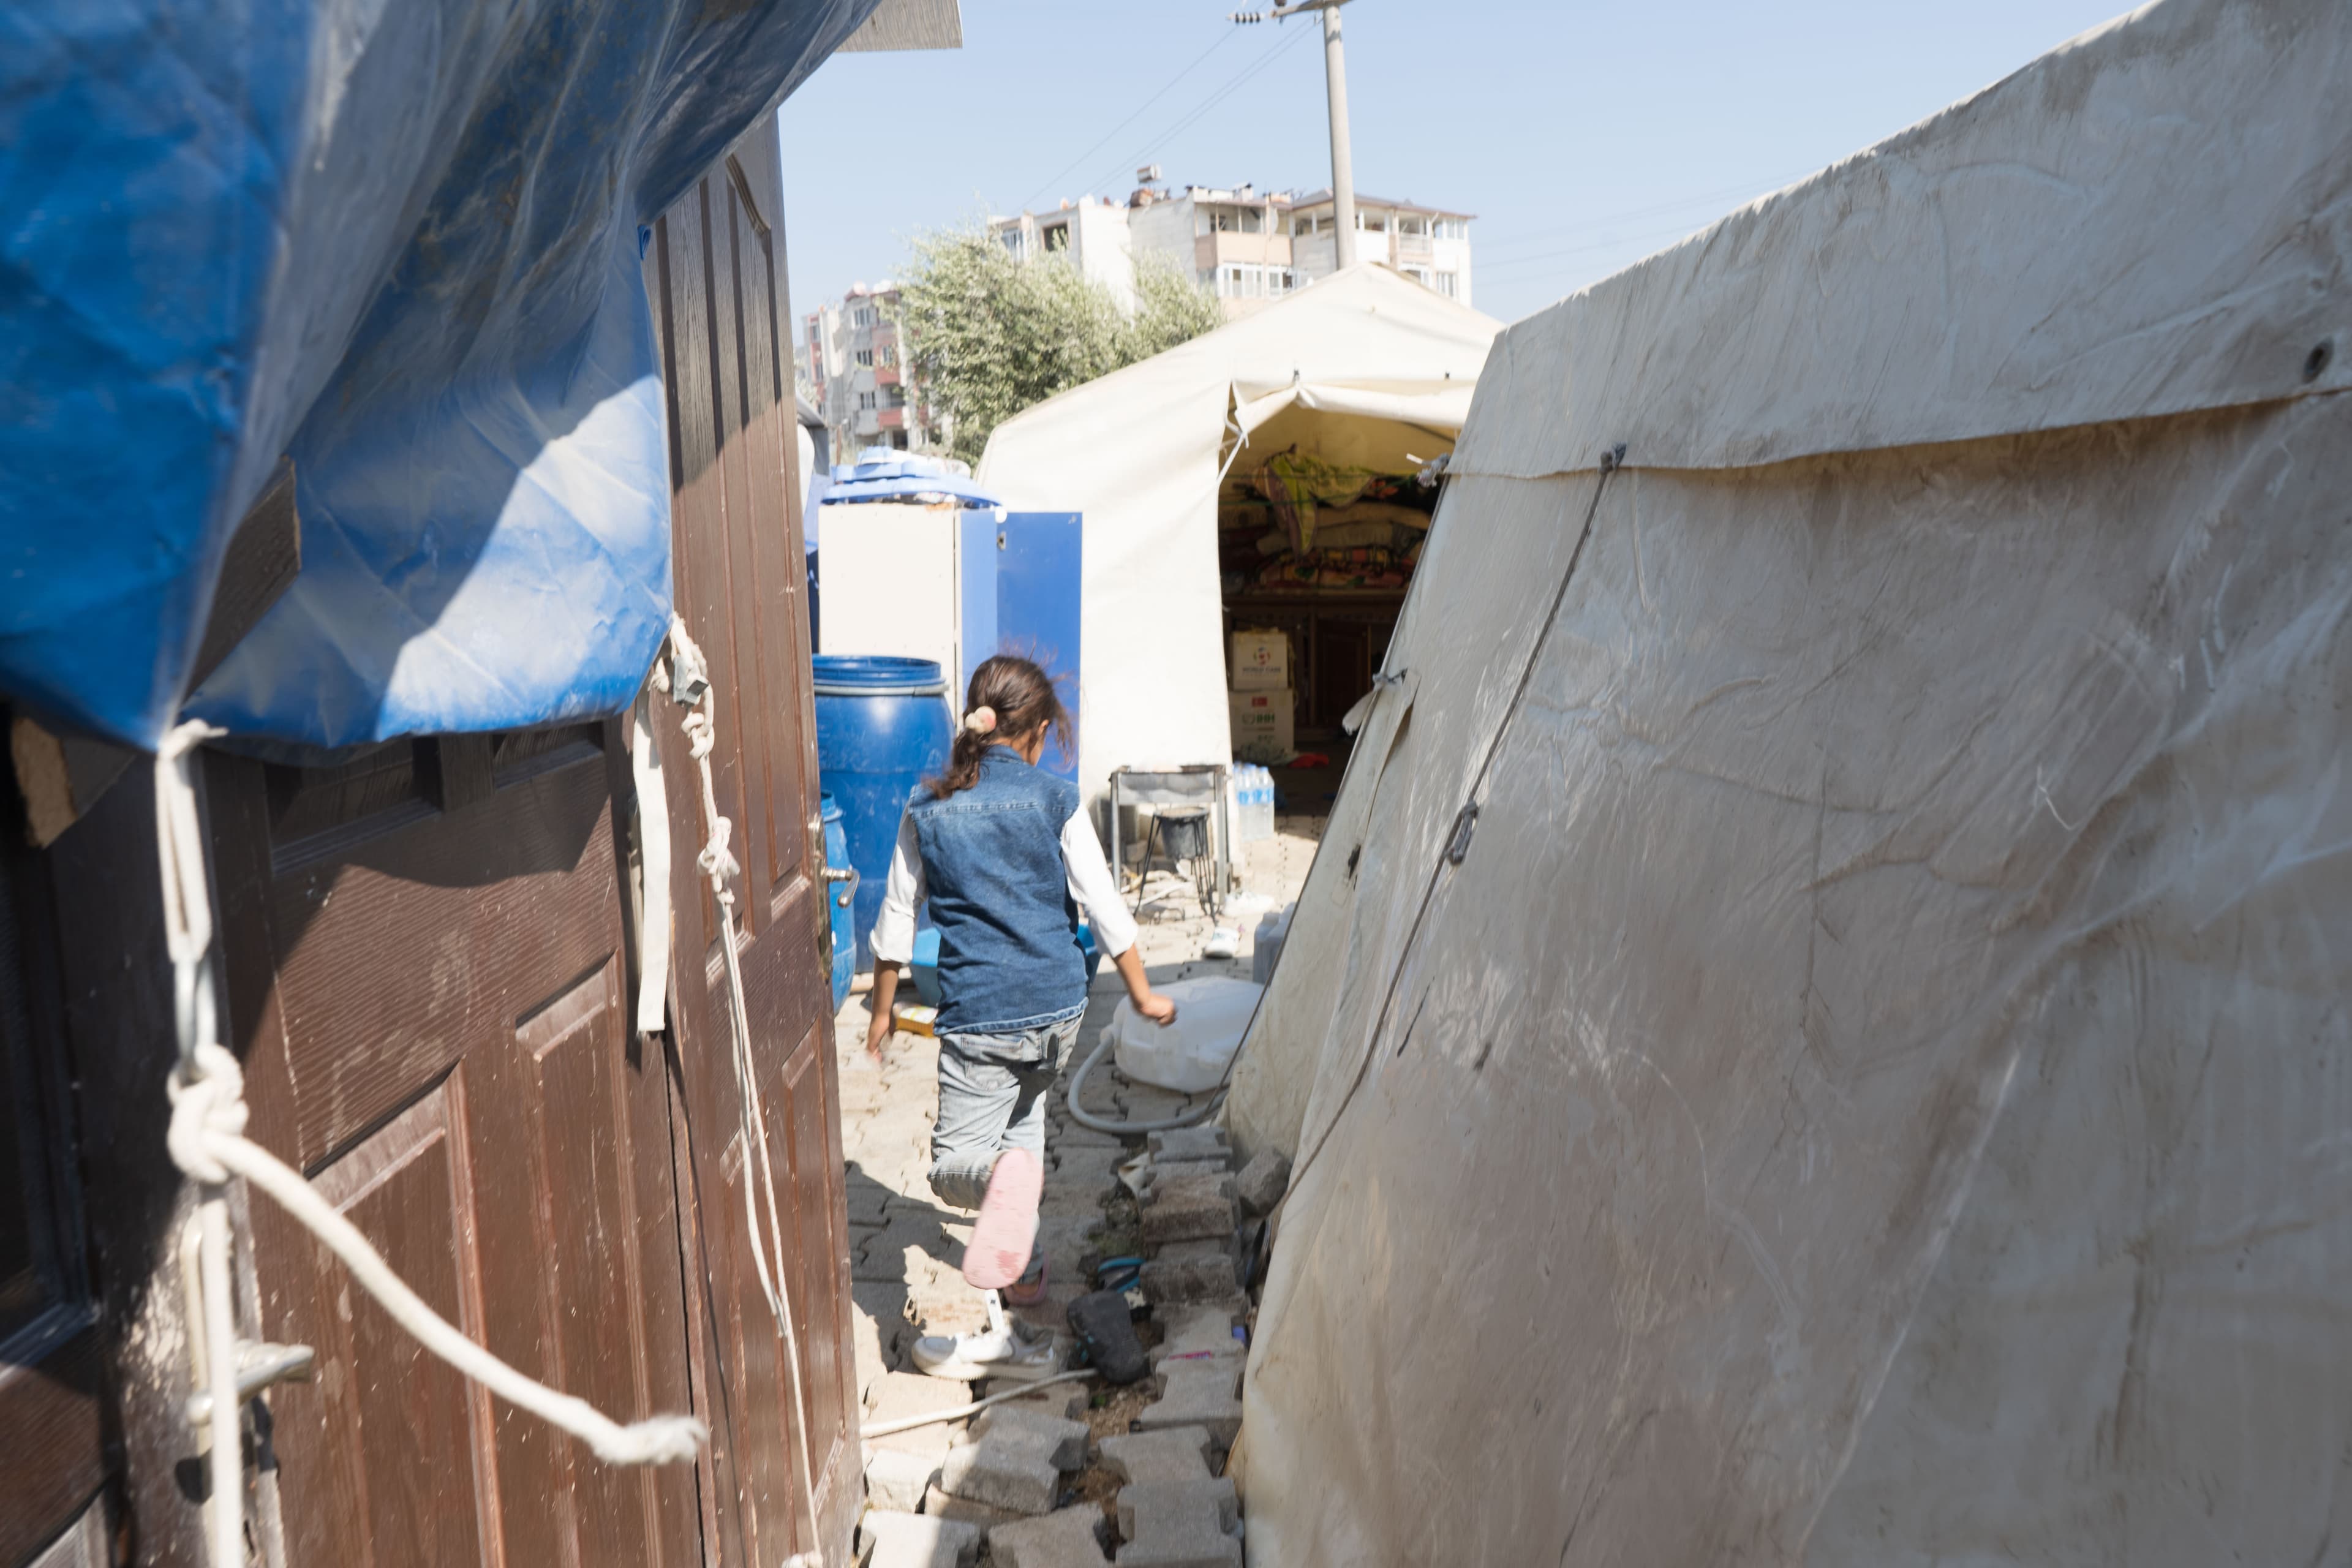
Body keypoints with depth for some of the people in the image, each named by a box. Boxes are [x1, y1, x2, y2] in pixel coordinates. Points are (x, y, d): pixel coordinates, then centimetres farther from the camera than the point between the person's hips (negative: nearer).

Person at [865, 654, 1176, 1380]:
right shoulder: (1054, 801, -4)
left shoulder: (928, 812, -1)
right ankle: (1023, 1267, 27)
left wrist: (883, 1011, 18)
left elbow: (897, 919, 5)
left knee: (955, 1165, 4)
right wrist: (1143, 993, 9)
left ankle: (1007, 1175, -32)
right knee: (1024, 1109, 28)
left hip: (978, 1015, -2)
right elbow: (1102, 905, -3)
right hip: (1057, 1007, 2)